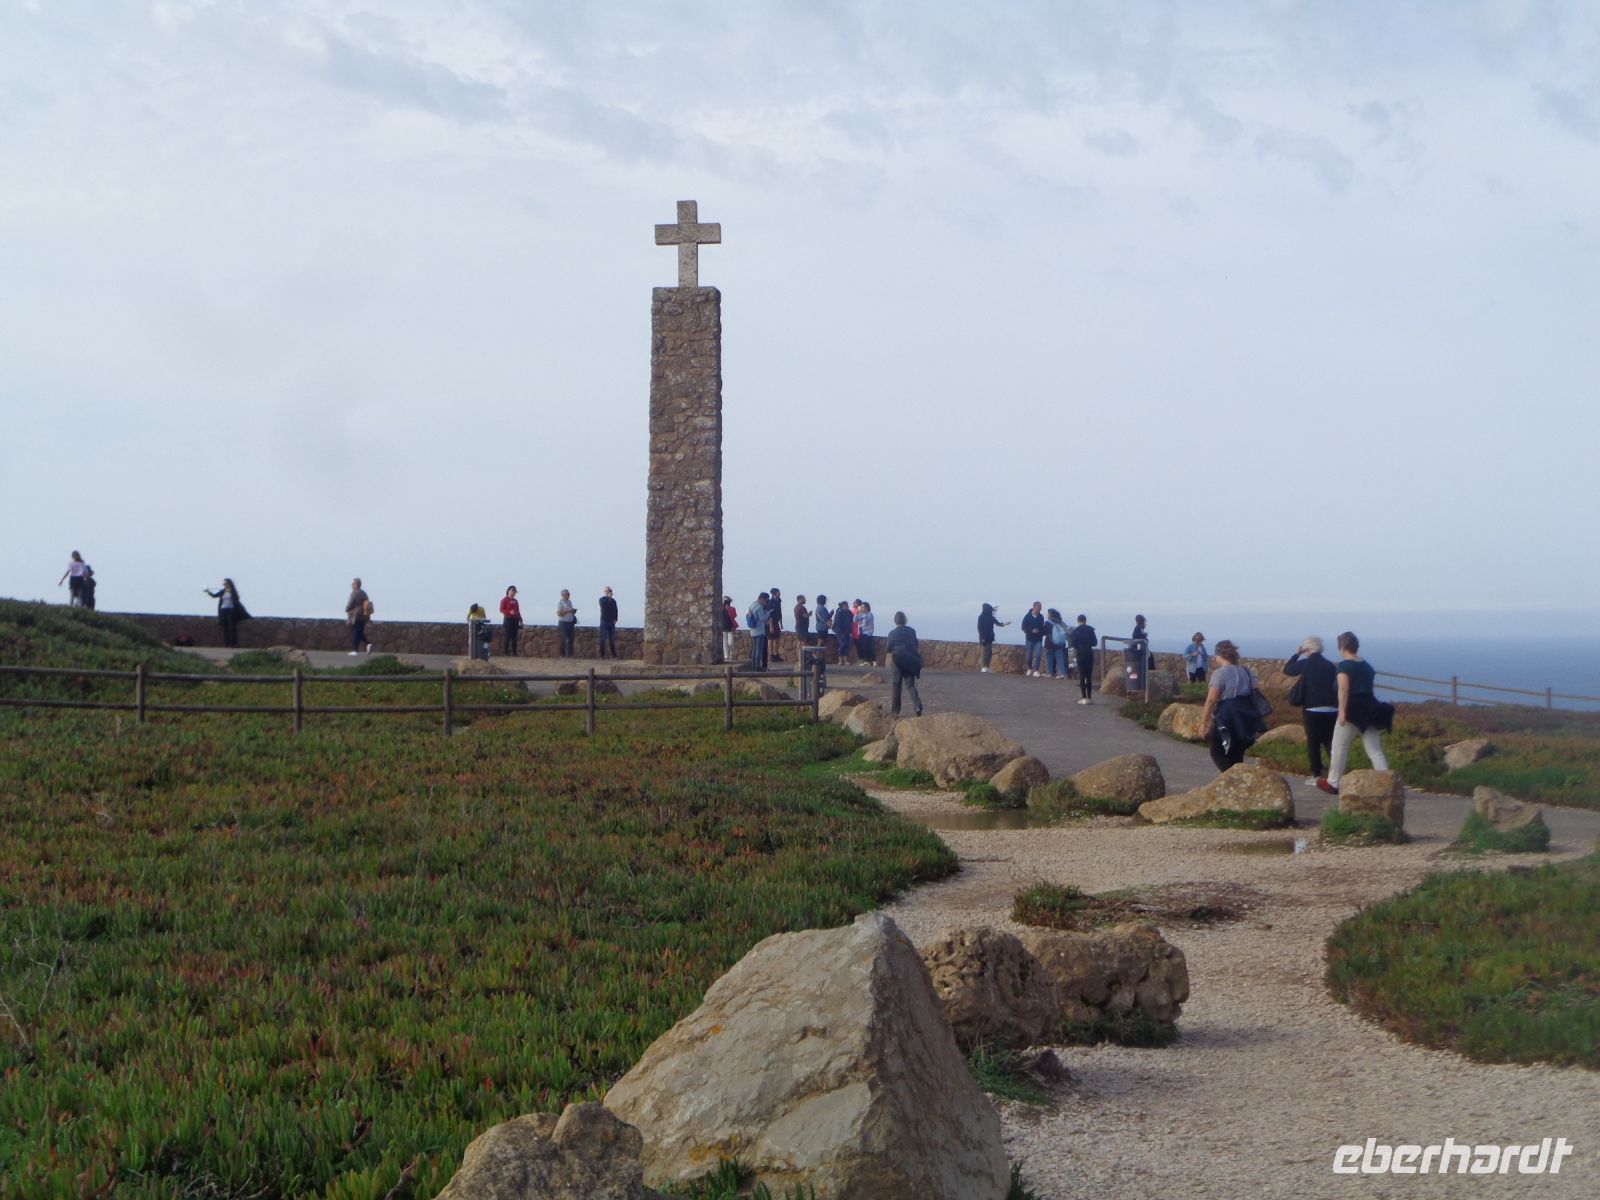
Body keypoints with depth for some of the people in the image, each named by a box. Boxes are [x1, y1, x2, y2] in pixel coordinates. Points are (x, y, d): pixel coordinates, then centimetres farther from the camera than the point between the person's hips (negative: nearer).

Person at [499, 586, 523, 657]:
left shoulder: (515, 601, 18)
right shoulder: (504, 600, -2)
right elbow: (501, 610, -9)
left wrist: (520, 620, 14)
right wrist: (510, 612, -23)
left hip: (515, 620, 7)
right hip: (508, 619, -7)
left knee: (514, 637, 5)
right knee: (507, 636, -10)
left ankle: (514, 652, 7)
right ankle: (505, 652, -9)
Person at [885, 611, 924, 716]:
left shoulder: (892, 633, -5)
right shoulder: (912, 631, 4)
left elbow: (887, 648, 1)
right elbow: (915, 645, 13)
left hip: (898, 660, -2)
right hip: (911, 660, 2)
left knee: (896, 685, 9)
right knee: (911, 685, 4)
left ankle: (895, 710, 11)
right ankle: (917, 707, -16)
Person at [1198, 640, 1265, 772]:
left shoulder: (1219, 673, -11)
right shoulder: (1247, 672, 8)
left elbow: (1211, 700, -13)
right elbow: (1254, 696, 9)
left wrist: (1204, 722, -7)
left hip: (1226, 718, -6)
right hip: (1245, 717, 6)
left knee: (1218, 753, 6)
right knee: (1236, 755, 18)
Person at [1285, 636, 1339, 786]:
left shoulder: (1305, 663, -6)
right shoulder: (1329, 665, 8)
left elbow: (1287, 670, 8)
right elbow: (1334, 685, 14)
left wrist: (1296, 654, 16)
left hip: (1312, 709, -4)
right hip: (1331, 710, 4)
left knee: (1313, 743, 3)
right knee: (1330, 742, 11)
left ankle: (1316, 775, 3)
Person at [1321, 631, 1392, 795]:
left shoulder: (1344, 666, -8)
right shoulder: (1367, 665, 14)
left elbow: (1344, 689, -18)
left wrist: (1342, 711, -22)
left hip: (1352, 710, -7)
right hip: (1369, 711, 7)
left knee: (1339, 748, 6)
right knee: (1374, 750, 4)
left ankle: (1333, 783, 14)